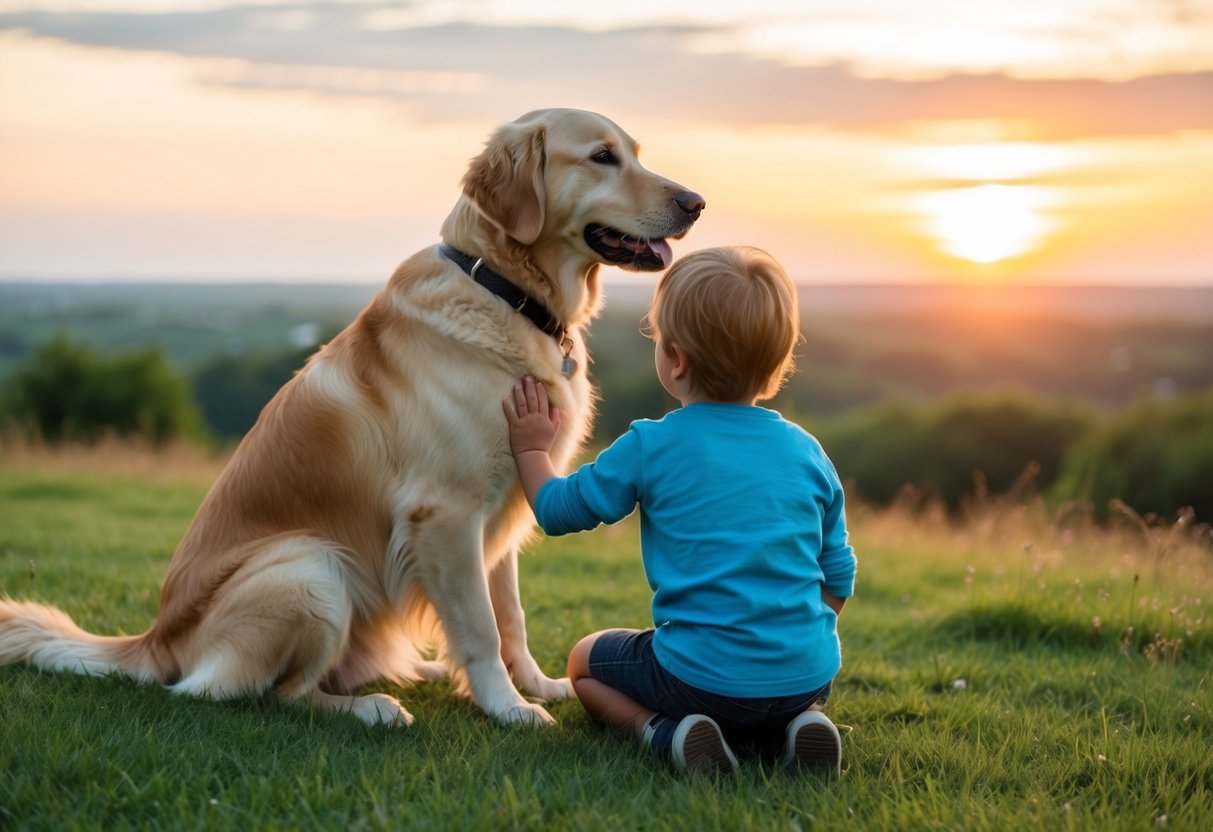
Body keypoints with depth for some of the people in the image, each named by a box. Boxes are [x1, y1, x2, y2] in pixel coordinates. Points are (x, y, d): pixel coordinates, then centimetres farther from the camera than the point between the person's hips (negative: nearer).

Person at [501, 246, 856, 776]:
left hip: (701, 676, -4)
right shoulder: (806, 451, 4)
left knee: (585, 660, 23)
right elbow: (838, 574, 11)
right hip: (808, 675, 4)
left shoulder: (650, 448, -7)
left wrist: (531, 448, 24)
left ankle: (662, 729, -4)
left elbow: (558, 509, 5)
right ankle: (794, 725, 6)